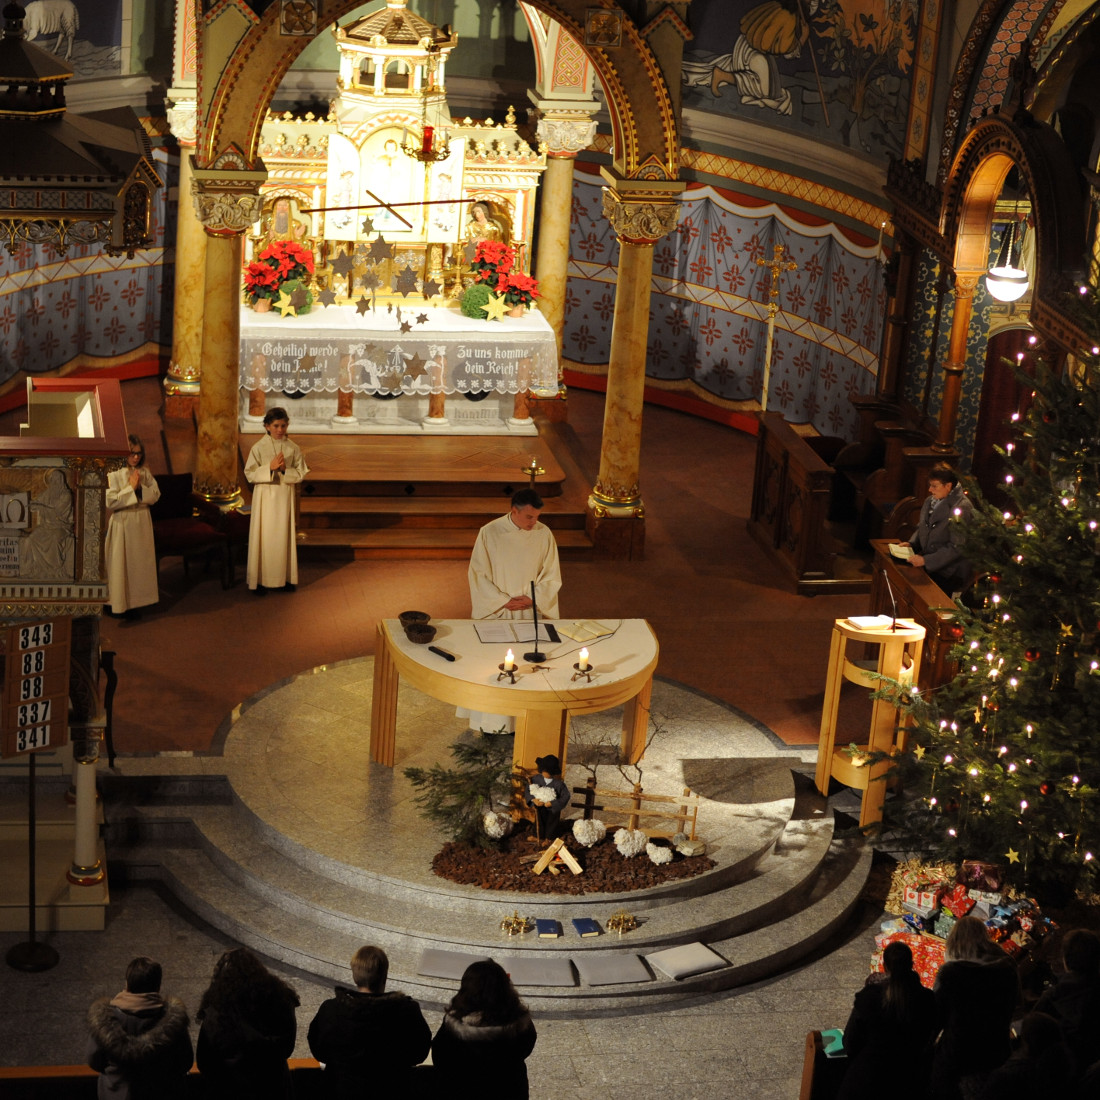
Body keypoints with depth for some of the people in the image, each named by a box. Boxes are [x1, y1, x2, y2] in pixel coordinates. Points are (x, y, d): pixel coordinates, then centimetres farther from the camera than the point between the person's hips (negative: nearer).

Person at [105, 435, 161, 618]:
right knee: (120, 563, 0)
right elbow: (111, 501, -20)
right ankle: (117, 604, 8)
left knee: (139, 561, 11)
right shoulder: (114, 474, -13)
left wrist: (140, 487, -14)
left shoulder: (144, 472, 5)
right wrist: (131, 488, -20)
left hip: (142, 522, 6)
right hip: (121, 523, -6)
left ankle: (134, 602, 22)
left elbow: (155, 494, 2)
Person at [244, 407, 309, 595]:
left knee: (284, 535, 7)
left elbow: (300, 474, 1)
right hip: (264, 496, -2)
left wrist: (284, 469, -16)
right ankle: (260, 580, 6)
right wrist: (270, 467, -19)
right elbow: (250, 474, -7)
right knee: (263, 536, 0)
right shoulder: (259, 448, -5)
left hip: (285, 496, 2)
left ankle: (285, 577, 17)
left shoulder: (293, 448, 1)